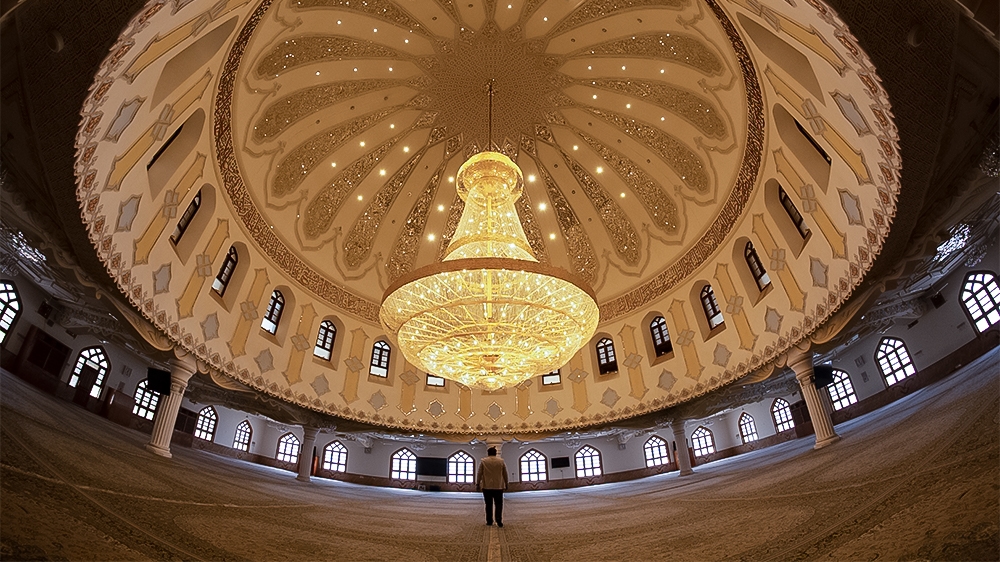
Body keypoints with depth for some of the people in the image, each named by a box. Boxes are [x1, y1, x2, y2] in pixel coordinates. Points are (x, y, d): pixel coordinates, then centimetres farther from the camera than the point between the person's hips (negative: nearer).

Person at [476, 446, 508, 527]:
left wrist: (477, 484, 5)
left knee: (489, 504, 7)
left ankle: (489, 521, 9)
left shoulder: (483, 461, 1)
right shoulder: (501, 461, 4)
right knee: (499, 504, 3)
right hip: (498, 486, 0)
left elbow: (479, 474, 0)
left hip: (487, 486, 0)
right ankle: (499, 521, -10)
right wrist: (506, 484, 14)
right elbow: (505, 474, 7)